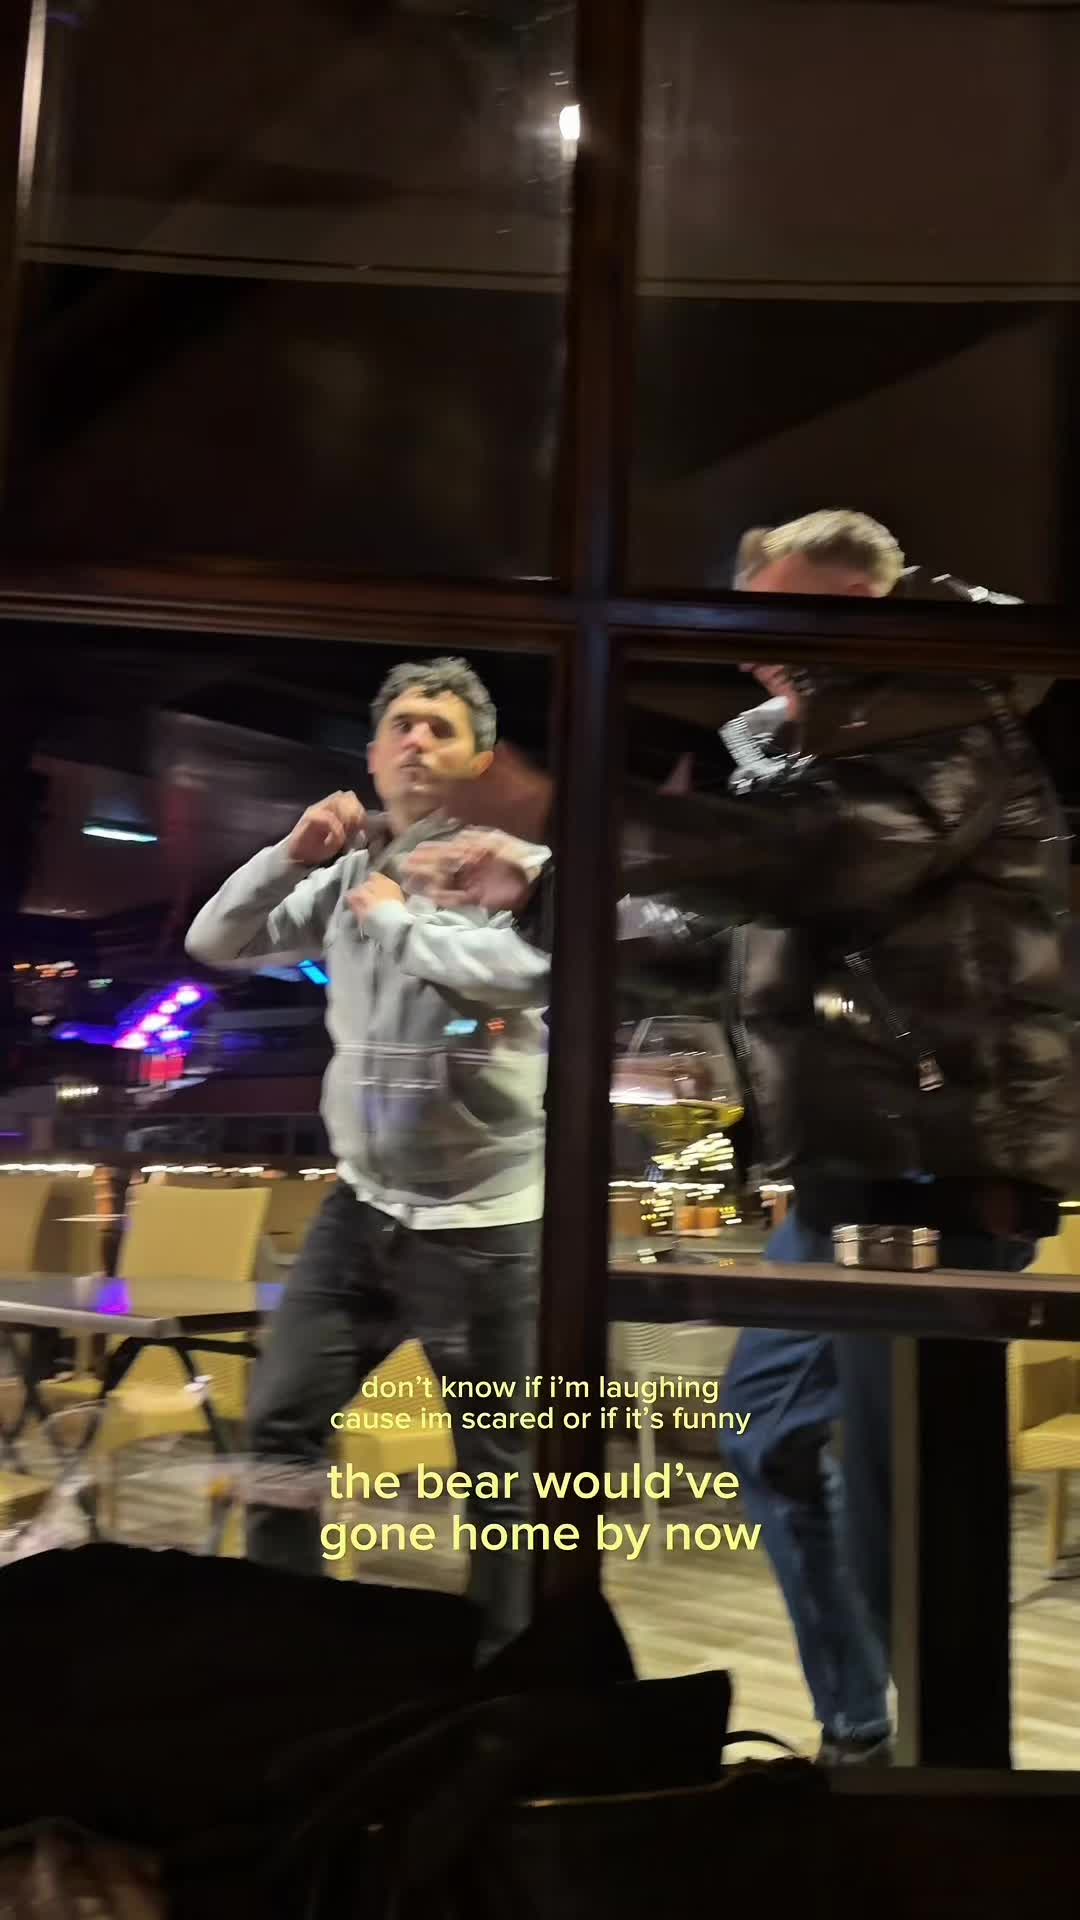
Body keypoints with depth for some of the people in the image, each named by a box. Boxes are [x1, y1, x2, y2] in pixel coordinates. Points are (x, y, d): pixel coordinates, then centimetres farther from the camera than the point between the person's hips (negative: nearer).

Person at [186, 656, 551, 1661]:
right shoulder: (346, 873, 8)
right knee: (281, 1420, 12)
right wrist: (292, 856, -6)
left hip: (479, 1219, -5)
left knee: (498, 1466, 7)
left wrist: (396, 916, -16)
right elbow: (214, 943, 10)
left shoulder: (515, 864, -10)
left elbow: (531, 967, -30)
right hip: (362, 1204, 6)